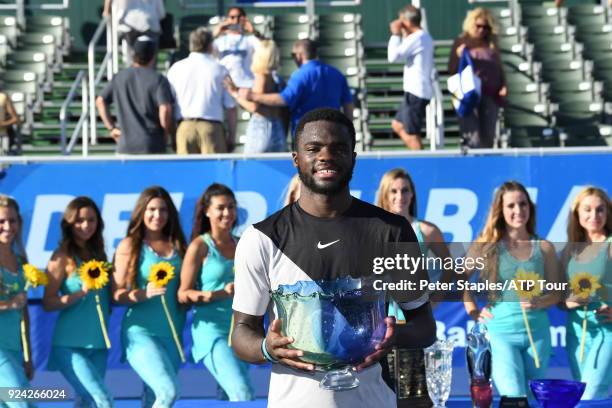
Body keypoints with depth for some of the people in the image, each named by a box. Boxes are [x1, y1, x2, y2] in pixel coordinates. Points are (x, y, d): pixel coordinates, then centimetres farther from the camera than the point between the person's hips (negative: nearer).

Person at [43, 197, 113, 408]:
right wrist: (82, 292, -21)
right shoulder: (63, 256, -6)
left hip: (98, 343, 6)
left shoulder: (98, 253, 12)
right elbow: (48, 302, -10)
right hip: (70, 344, -6)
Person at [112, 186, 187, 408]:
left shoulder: (177, 245, 10)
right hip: (140, 332, -5)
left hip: (172, 334, 5)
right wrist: (145, 293, -23)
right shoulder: (130, 245, -2)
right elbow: (117, 294, -7)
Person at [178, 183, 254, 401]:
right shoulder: (199, 246, -4)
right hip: (212, 331, -6)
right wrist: (221, 293, -19)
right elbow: (183, 294, -8)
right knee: (243, 395, -20)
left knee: (230, 397, 10)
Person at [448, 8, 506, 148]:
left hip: (490, 95, 4)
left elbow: (499, 68, 19)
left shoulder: (492, 45, 13)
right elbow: (452, 69, -1)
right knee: (472, 138, -12)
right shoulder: (461, 43, 1)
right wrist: (459, 56, -19)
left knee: (488, 137, 8)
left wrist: (503, 85, 5)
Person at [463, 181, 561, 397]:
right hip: (501, 331, -3)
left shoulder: (544, 248, 5)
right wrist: (473, 311, -2)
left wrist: (539, 303, -14)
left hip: (537, 332, 3)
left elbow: (556, 293, 5)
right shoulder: (486, 246, 0)